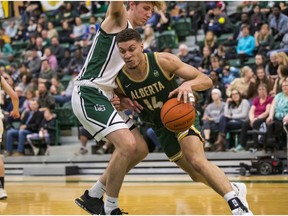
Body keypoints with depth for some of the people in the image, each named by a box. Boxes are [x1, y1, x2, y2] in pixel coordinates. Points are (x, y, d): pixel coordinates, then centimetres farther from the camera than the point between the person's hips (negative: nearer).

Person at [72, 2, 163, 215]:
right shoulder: (117, 19, -3)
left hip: (105, 97, 10)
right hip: (88, 94, -10)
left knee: (140, 149, 9)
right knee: (127, 144, -22)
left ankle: (93, 196, 18)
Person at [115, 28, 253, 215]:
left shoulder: (163, 61, -25)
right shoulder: (120, 79, -19)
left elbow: (206, 81, -21)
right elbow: (119, 97, 6)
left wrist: (188, 84, -43)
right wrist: (123, 102, -19)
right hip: (159, 126, 4)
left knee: (197, 161, -27)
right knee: (196, 175, 10)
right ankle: (234, 189, 33)